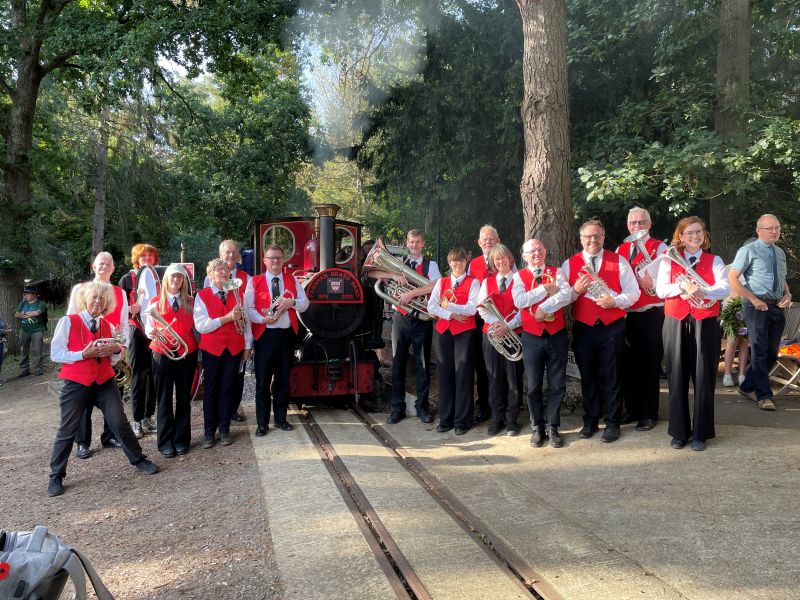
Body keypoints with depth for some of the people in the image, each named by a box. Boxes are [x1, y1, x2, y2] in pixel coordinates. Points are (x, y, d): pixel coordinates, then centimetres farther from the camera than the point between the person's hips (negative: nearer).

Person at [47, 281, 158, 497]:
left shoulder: (107, 326, 8)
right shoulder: (68, 321, -6)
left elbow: (116, 357, 15)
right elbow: (55, 354, -10)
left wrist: (116, 349, -8)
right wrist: (83, 354, -22)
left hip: (104, 381, 3)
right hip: (76, 383, -3)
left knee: (120, 422, 5)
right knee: (67, 430, 5)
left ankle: (138, 459, 20)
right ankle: (56, 477, 18)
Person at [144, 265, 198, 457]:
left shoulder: (190, 302, 7)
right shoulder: (156, 302, 3)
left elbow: (196, 327, 7)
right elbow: (149, 327, 4)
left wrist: (199, 353, 0)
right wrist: (151, 332, -19)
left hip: (187, 354, 1)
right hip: (162, 354, -1)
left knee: (184, 398, 7)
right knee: (164, 400, 2)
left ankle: (182, 440, 16)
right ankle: (166, 443, 10)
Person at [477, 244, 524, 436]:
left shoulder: (518, 280, 3)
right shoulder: (487, 282, 12)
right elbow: (481, 307, 3)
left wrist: (509, 326, -17)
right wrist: (496, 322, -13)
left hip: (514, 334, -3)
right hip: (491, 334, 3)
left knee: (513, 377, 1)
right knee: (494, 377, 6)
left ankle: (511, 419, 12)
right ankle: (497, 418, 16)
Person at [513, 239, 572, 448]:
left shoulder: (557, 272, 5)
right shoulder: (519, 276, 4)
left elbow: (567, 295, -13)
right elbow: (519, 301, -14)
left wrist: (543, 308, -20)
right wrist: (546, 289, -11)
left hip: (557, 335, 0)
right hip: (532, 337, 0)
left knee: (557, 384, 5)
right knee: (533, 386, 6)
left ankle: (552, 427, 16)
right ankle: (537, 428, 19)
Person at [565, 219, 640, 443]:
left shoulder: (619, 261, 3)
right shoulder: (569, 264, 6)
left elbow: (633, 292, 0)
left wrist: (614, 301, -16)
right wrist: (576, 291, -15)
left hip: (612, 327, -1)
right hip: (583, 328, 1)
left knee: (612, 377, 4)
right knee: (588, 376, 10)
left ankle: (612, 423, 15)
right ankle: (590, 422, 22)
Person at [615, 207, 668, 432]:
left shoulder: (660, 248, -3)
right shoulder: (620, 250, 11)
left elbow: (656, 283, -14)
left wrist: (630, 273, -18)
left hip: (651, 315, -5)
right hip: (626, 314, 5)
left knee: (649, 364, 2)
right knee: (628, 363, 11)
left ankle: (649, 413, 13)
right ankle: (632, 409, 24)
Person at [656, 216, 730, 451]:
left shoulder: (714, 261, 7)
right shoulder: (669, 260, 8)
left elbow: (725, 288, -8)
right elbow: (660, 290, -3)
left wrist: (700, 291, -25)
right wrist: (682, 285, -20)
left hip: (705, 323, 0)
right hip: (676, 323, 0)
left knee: (704, 379, 1)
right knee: (677, 378, 3)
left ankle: (701, 433, 12)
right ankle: (679, 432, 14)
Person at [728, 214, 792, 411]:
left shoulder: (780, 253, 16)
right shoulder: (749, 250, -5)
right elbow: (732, 278, -11)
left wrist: (788, 294, 2)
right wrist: (754, 299, -16)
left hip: (777, 307, 7)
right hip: (757, 306, -7)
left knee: (772, 353, 11)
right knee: (760, 351, -4)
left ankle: (748, 387, 24)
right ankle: (764, 395, 1)